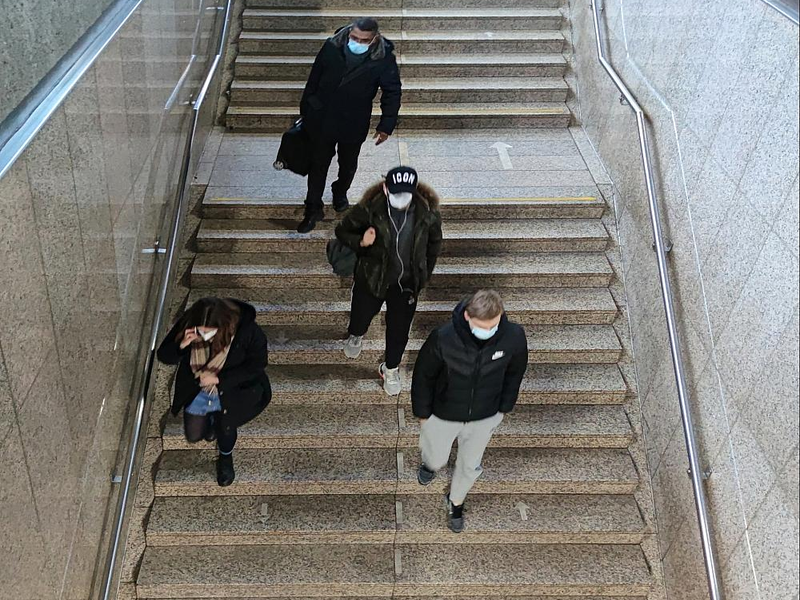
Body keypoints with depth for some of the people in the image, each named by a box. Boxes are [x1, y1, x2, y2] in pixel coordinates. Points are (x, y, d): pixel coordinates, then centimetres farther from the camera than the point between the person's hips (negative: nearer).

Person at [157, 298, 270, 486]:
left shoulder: (246, 330, -33)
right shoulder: (186, 324, -26)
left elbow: (257, 364, -21)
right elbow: (163, 356, -15)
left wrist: (219, 378, -29)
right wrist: (181, 345, -38)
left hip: (230, 390, -2)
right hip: (196, 391, 3)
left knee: (226, 427, -15)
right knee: (193, 436, 12)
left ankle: (225, 457, 21)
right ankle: (211, 419, 48)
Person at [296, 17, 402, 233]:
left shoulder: (384, 59, -19)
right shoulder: (331, 48, -15)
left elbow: (392, 93, -8)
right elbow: (314, 79, -2)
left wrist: (386, 126, -8)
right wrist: (305, 110, 5)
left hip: (354, 125, 0)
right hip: (321, 120, 0)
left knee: (348, 165, 22)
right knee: (318, 165, 10)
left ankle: (340, 193, 52)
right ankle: (313, 209, 25)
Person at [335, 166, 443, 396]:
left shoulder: (428, 213, -20)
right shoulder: (370, 209, -25)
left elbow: (434, 243, 0)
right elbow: (342, 231, -9)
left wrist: (424, 274, 6)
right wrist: (360, 242, -30)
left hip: (406, 282, 1)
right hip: (372, 277, -1)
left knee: (399, 329, 13)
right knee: (361, 314, 23)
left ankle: (391, 369, 42)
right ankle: (355, 336, 62)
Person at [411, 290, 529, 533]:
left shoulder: (514, 337, -27)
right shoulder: (443, 338, -34)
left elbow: (514, 373, -5)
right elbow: (423, 375, -15)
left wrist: (504, 407, 6)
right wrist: (423, 413, -4)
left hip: (485, 418, 2)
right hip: (443, 415, -1)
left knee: (470, 466, 23)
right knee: (437, 458, 24)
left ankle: (455, 501, 55)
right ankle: (430, 463, 63)